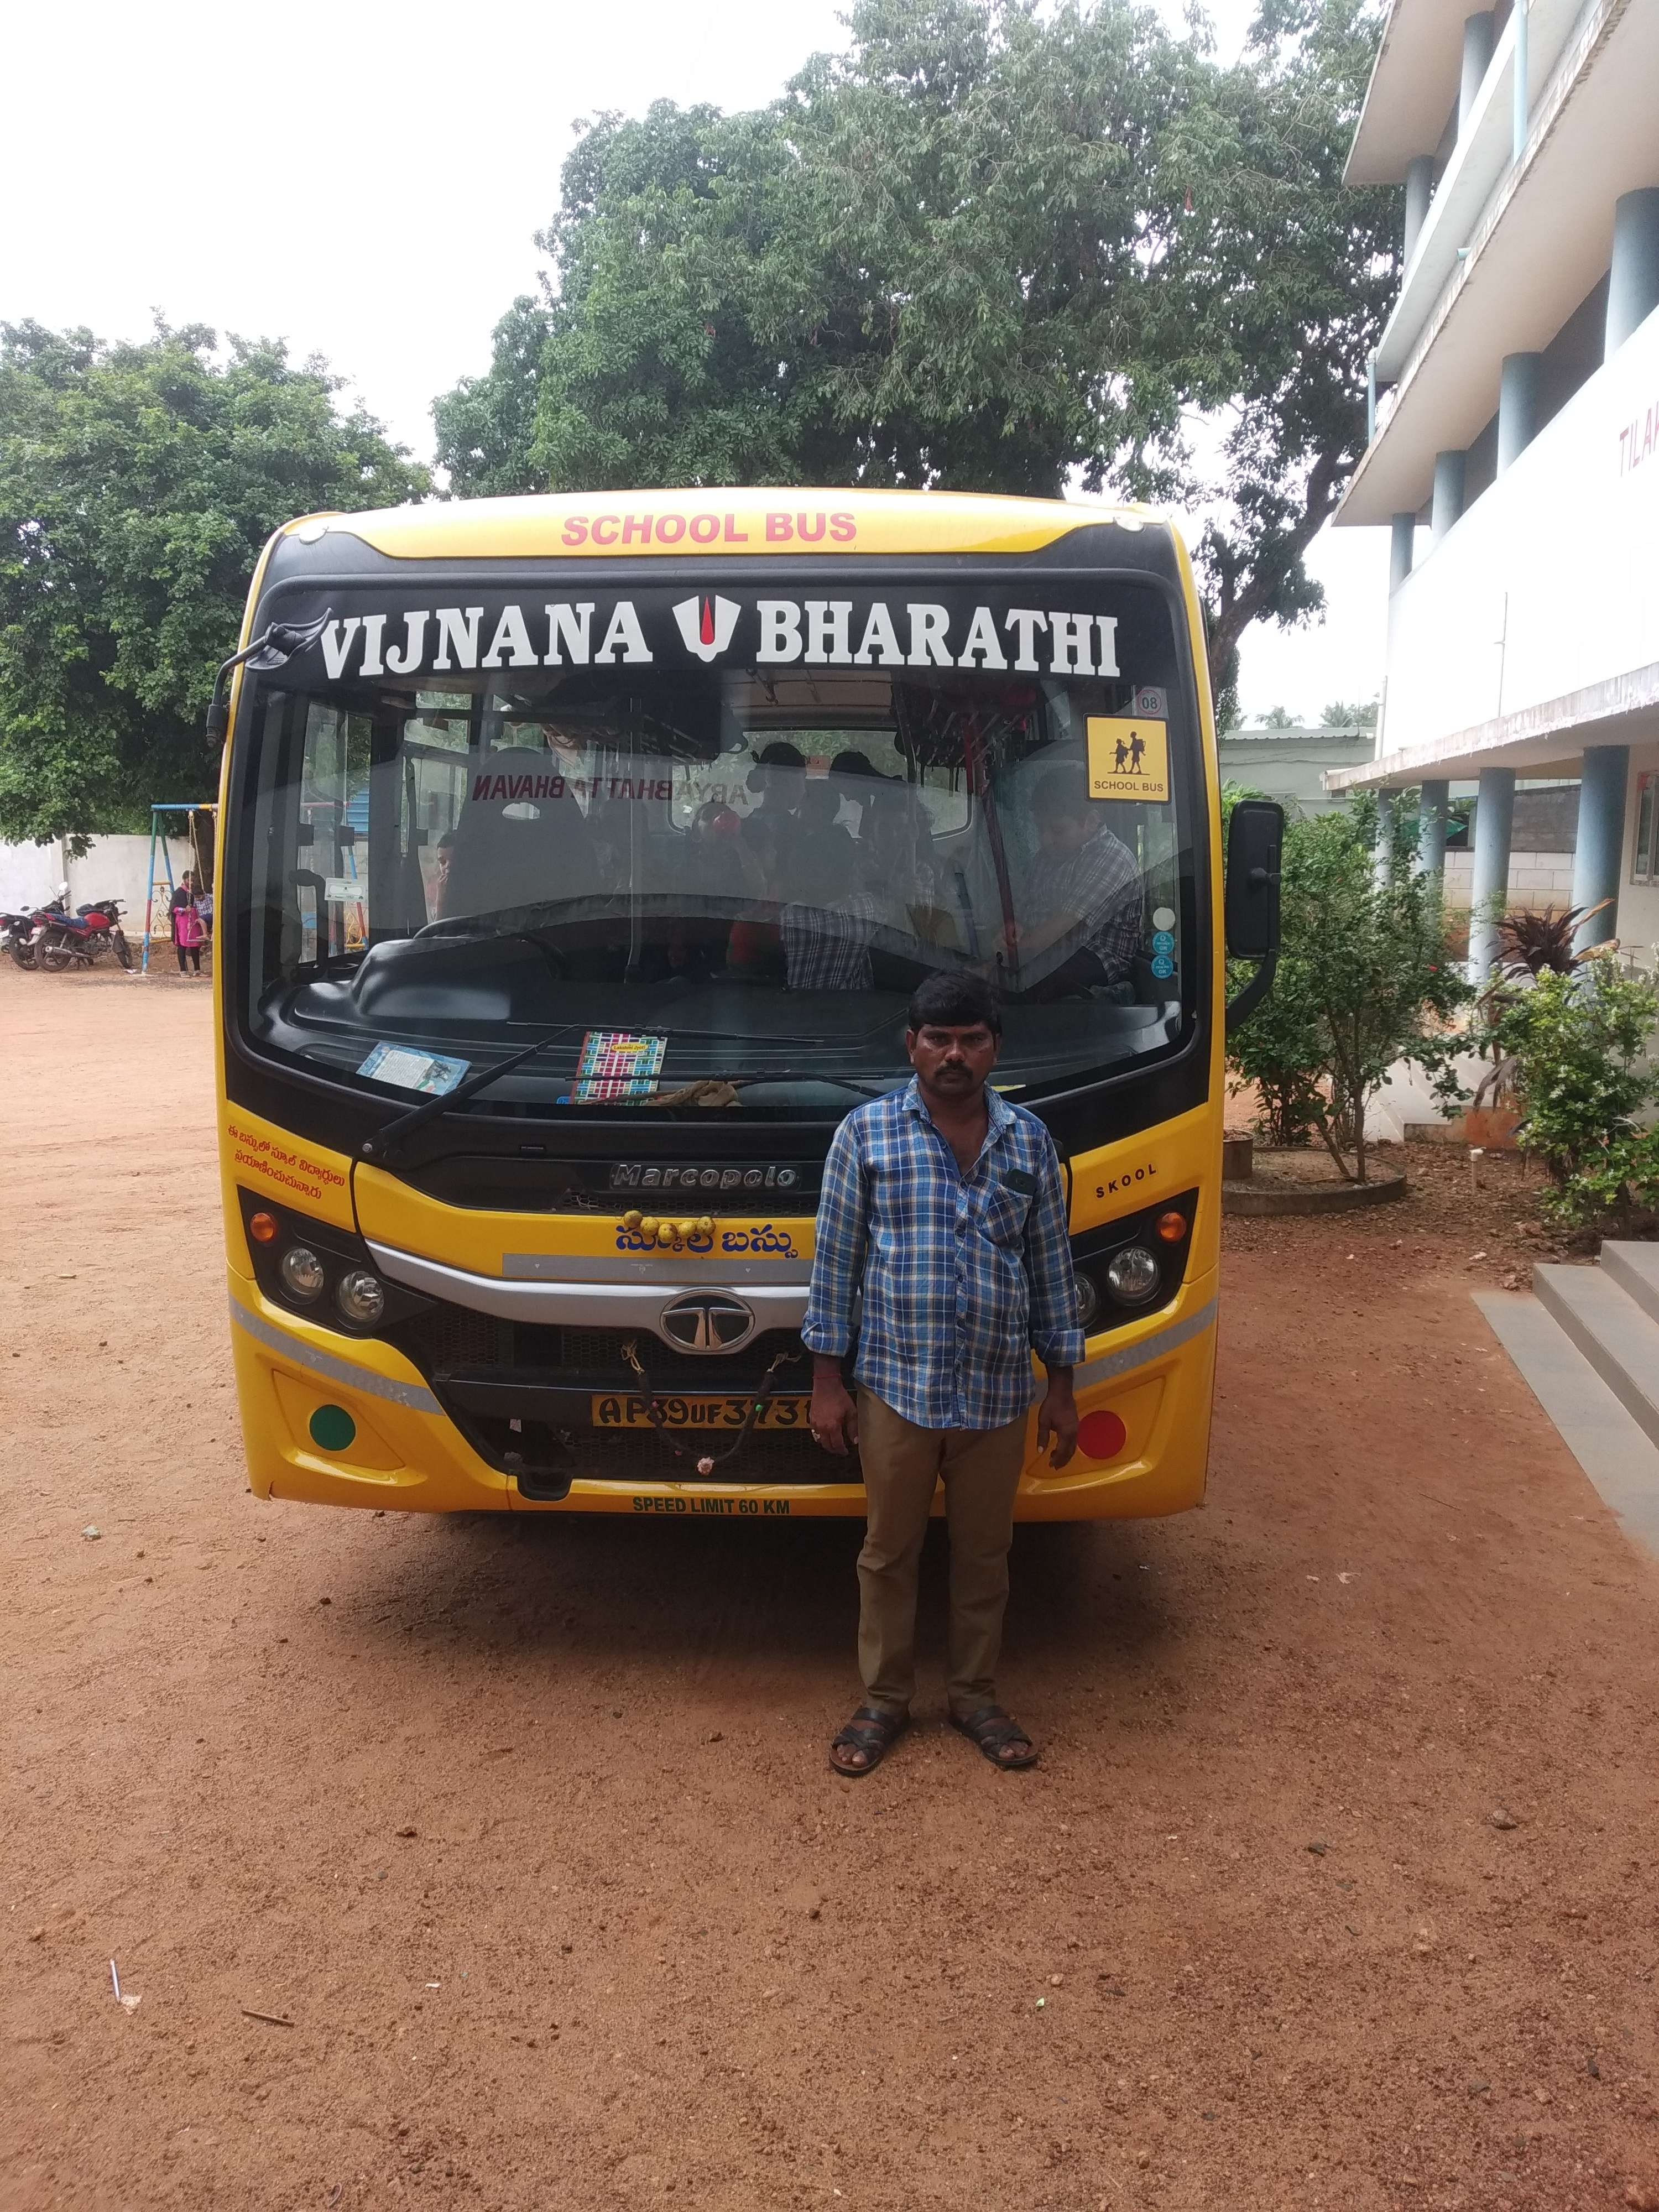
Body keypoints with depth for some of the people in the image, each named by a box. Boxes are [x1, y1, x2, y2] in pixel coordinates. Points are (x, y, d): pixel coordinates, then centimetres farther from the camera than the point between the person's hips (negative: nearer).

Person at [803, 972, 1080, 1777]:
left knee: (984, 1553, 14)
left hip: (998, 1395, 2)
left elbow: (1052, 1266, 7)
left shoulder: (1030, 1139, 3)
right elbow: (835, 1258, -2)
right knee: (888, 1552, 11)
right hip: (896, 1387, -2)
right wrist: (826, 1381, -4)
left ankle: (976, 1696, 33)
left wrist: (1062, 1387, 7)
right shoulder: (866, 1132, -4)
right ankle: (884, 1701, 28)